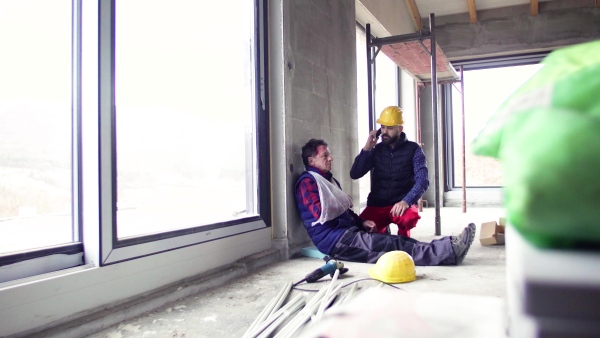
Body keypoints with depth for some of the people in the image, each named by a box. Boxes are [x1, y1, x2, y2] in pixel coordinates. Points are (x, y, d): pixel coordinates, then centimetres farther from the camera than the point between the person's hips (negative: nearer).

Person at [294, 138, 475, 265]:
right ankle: (449, 250, -31)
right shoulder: (307, 181, -6)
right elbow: (321, 215, -19)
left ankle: (448, 248, -21)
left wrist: (361, 222, 5)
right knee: (390, 244, -22)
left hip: (348, 231, 10)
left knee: (396, 240, -9)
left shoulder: (329, 179, 25)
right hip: (333, 238, -10)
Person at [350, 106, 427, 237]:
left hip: (401, 204, -2)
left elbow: (423, 180, -12)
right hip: (377, 205, 3)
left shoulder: (413, 149, -1)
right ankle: (382, 232, 12)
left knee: (409, 217, -37)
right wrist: (367, 148, -8)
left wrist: (407, 201, -28)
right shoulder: (377, 149, 7)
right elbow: (354, 175, 1)